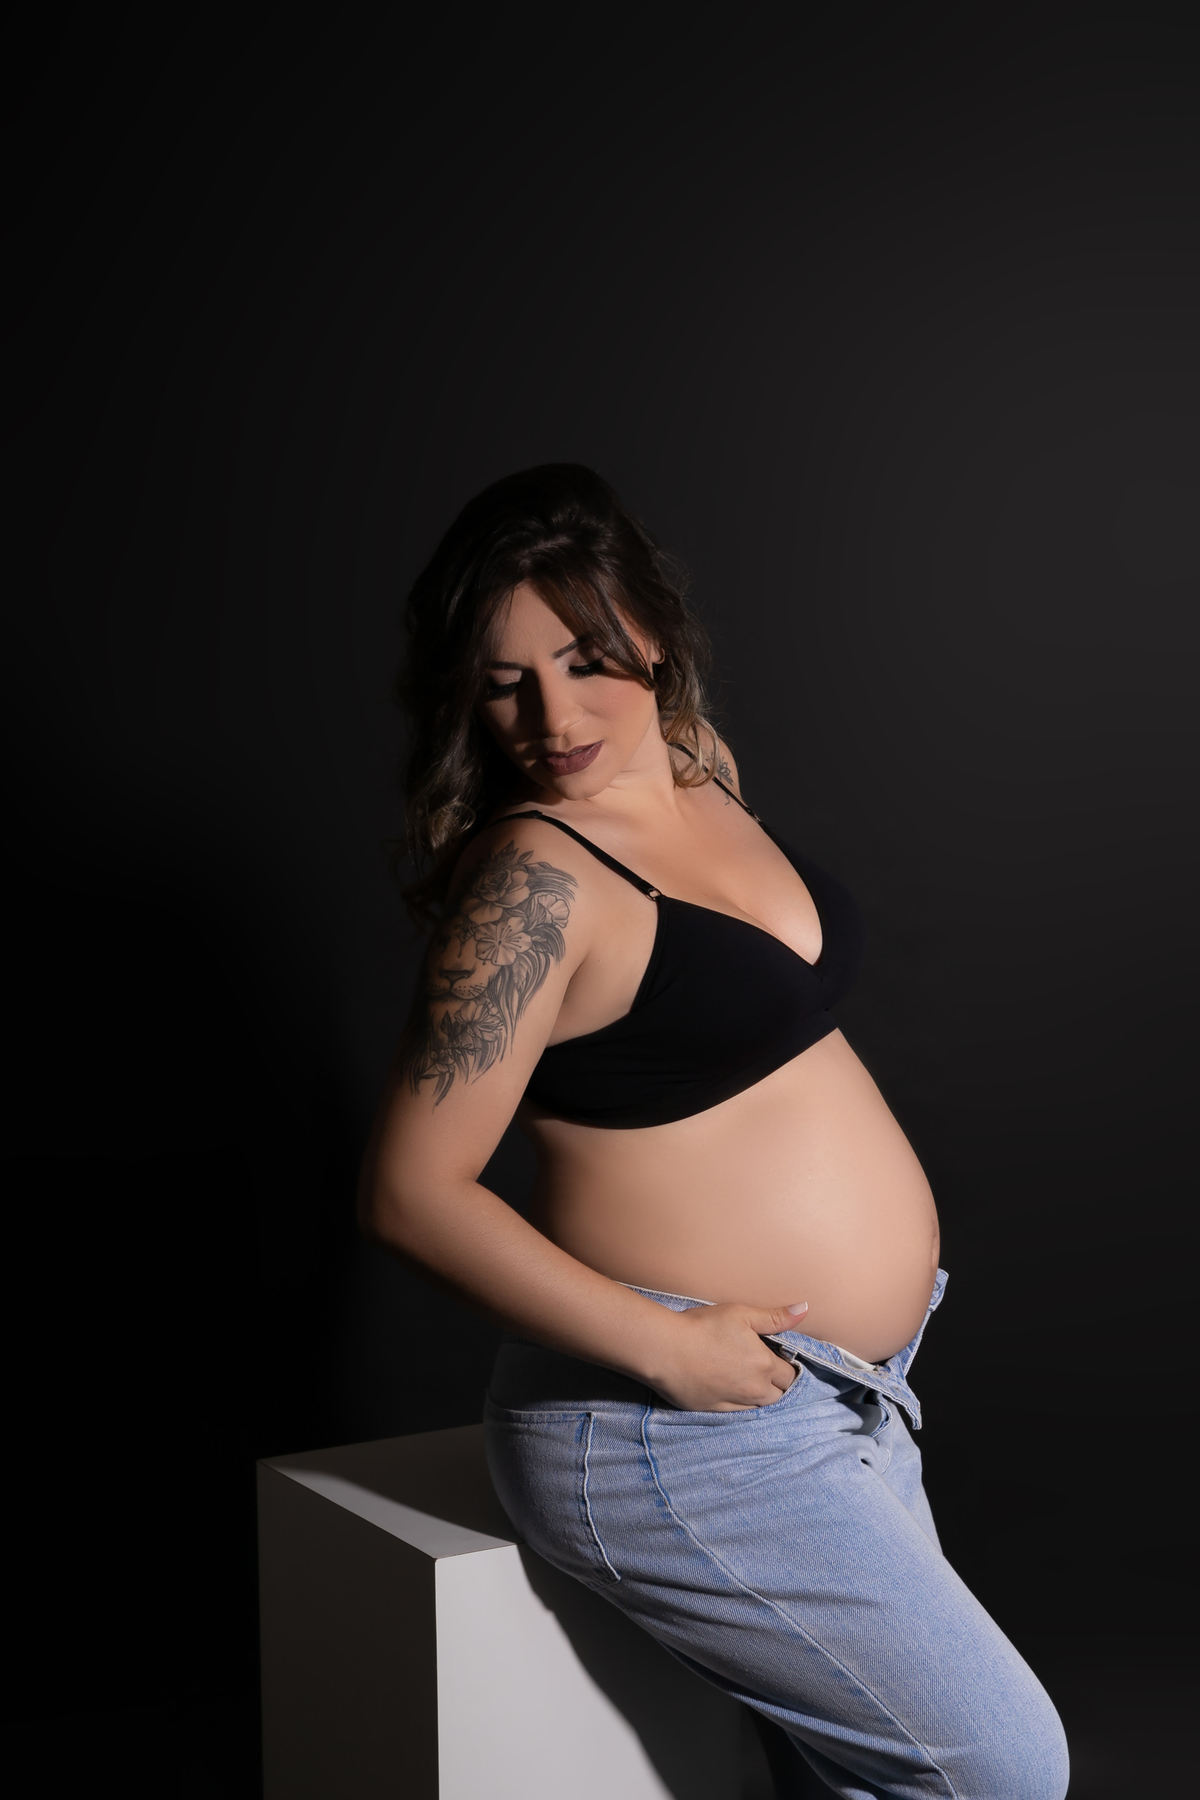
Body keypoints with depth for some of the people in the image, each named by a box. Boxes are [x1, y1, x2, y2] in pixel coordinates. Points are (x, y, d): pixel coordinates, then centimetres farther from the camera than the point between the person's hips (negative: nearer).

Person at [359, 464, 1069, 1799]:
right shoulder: (536, 872, -20)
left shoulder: (700, 771, 5)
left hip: (845, 1392, 8)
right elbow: (411, 1195, -21)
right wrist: (667, 1347, -22)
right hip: (692, 1434, -8)